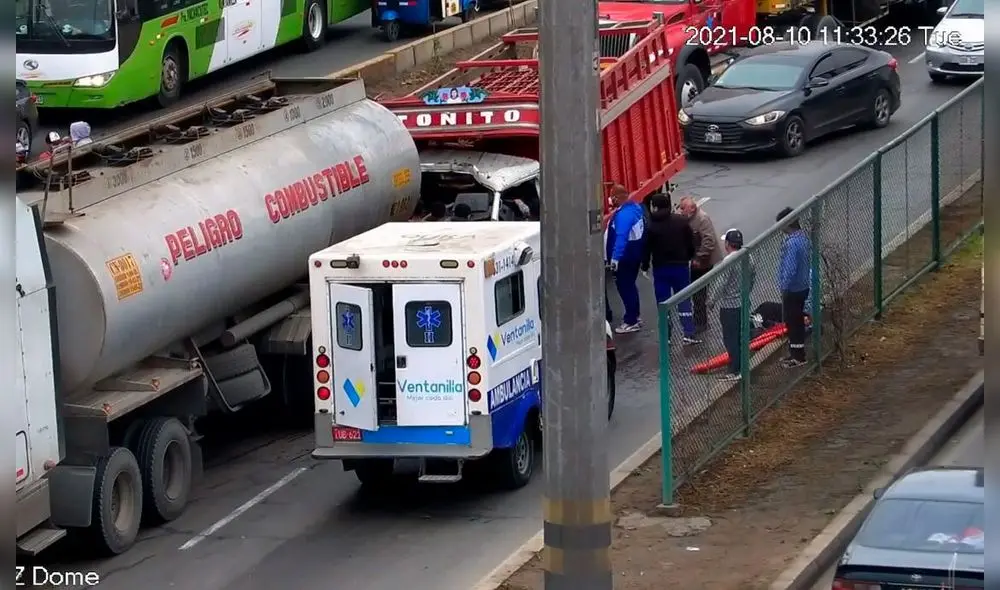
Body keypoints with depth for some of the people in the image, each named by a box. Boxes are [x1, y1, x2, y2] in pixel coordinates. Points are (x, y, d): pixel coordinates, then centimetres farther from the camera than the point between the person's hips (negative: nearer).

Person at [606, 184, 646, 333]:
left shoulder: (623, 214, -25)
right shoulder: (635, 207, 6)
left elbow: (621, 237, -32)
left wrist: (615, 257, -34)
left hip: (625, 255, -10)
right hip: (635, 252, 10)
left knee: (624, 286, -3)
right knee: (629, 285, 22)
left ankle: (631, 322, 0)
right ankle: (633, 315, 34)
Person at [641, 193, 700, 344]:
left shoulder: (651, 226, -12)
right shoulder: (681, 221, -2)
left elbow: (646, 248, -9)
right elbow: (691, 243, 3)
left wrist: (645, 265, 4)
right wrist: (690, 257, 17)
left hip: (661, 268, -2)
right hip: (681, 266, 2)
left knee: (663, 301, 6)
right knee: (684, 300, 9)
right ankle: (689, 334, 3)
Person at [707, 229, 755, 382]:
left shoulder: (729, 261, -22)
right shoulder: (748, 257, 3)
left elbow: (720, 284, -20)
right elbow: (753, 276, 15)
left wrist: (711, 300, -7)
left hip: (730, 306, -8)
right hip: (743, 303, 8)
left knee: (730, 339, -1)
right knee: (741, 336, 17)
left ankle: (734, 371, 1)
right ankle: (741, 366, 25)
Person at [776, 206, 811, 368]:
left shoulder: (792, 243, -26)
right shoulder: (803, 237, 4)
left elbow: (790, 269, -28)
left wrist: (784, 287, -14)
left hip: (793, 289, -9)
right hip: (803, 286, 9)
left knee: (792, 321, 2)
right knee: (797, 320, 19)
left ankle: (798, 357, 10)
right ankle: (796, 352, 30)